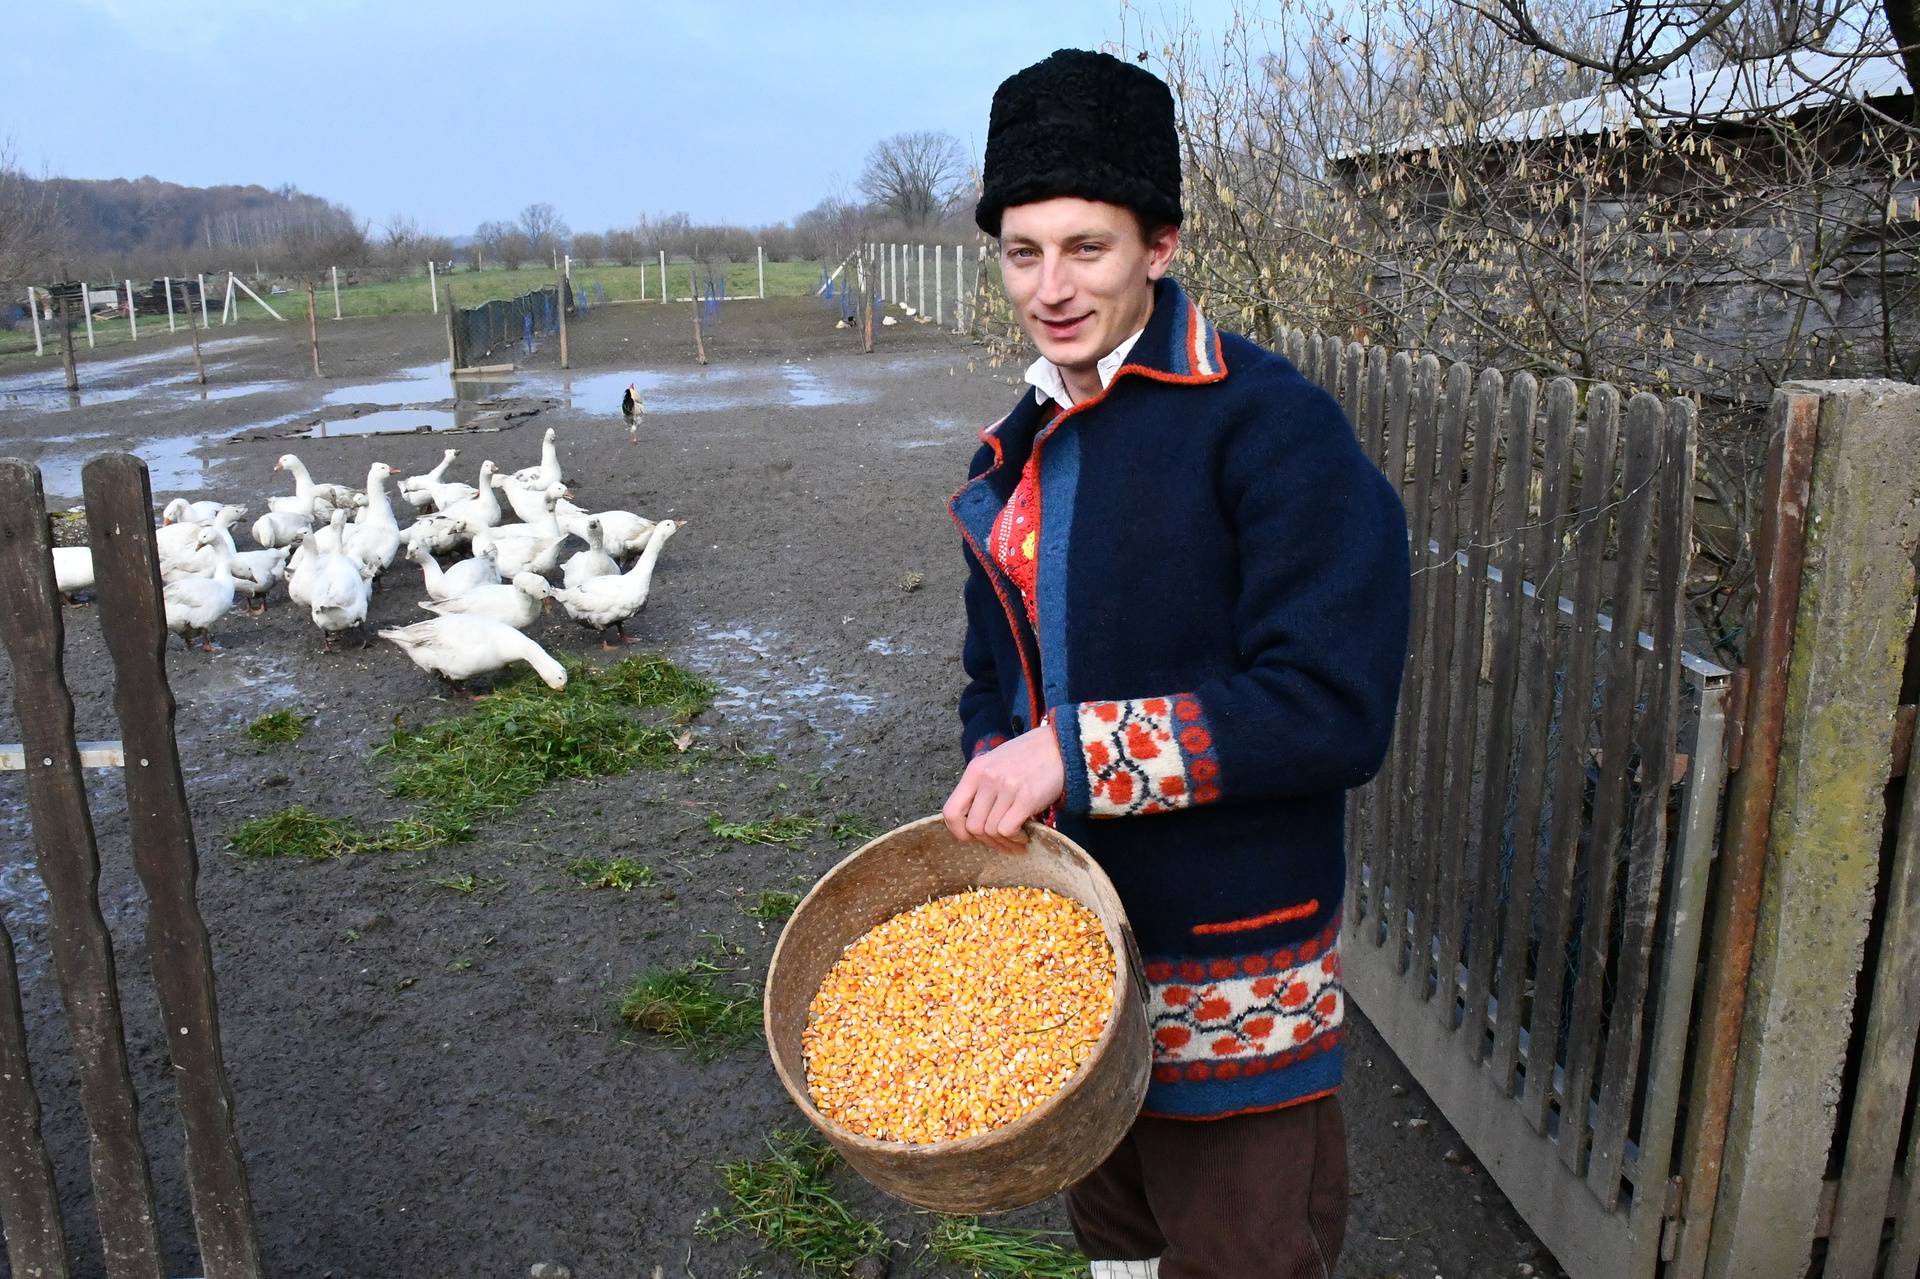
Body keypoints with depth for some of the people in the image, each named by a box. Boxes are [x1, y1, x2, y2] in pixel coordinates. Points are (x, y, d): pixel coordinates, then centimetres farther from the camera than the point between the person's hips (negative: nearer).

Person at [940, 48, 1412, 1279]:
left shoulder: (1269, 423, -17)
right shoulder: (1013, 456, 7)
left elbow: (1333, 708, -23)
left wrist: (1076, 750, -25)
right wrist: (993, 800, -2)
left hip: (1229, 978, -6)